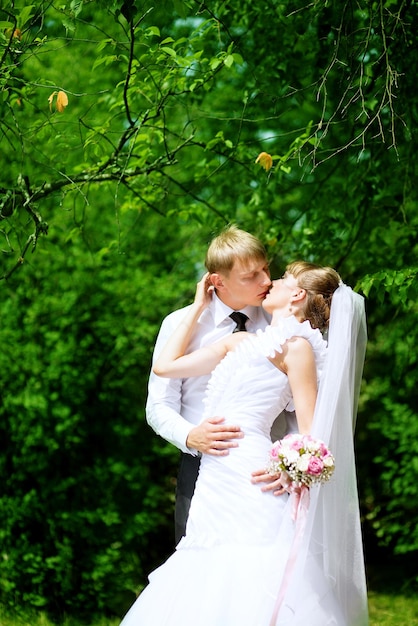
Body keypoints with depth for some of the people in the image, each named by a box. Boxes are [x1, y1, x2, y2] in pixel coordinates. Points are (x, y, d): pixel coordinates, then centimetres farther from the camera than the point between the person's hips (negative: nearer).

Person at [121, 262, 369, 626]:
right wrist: (199, 306, 29)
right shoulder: (241, 342, 24)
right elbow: (165, 366, 26)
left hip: (250, 482, -7)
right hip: (215, 483, 7)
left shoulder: (297, 345, 1)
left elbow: (311, 432, -4)